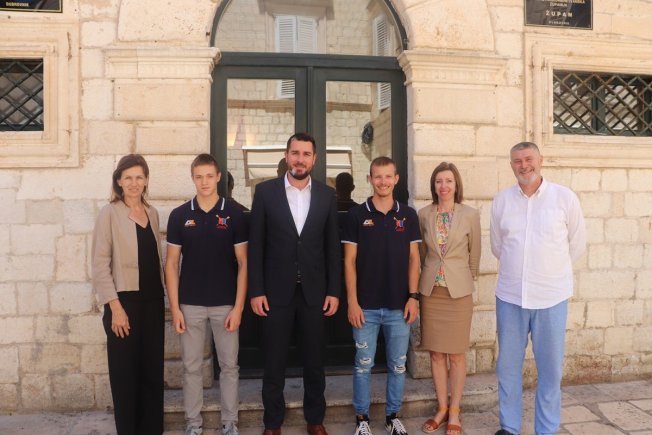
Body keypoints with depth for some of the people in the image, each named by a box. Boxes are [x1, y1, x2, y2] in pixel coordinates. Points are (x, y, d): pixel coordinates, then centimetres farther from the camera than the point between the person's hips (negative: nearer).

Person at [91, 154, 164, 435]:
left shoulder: (152, 213, 9)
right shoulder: (110, 213, -7)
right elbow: (100, 264, -10)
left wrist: (162, 299, 10)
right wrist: (115, 307, -15)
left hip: (153, 301, 5)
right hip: (125, 301, -5)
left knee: (153, 370, 12)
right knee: (125, 372, 5)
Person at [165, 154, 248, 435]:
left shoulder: (234, 214, -3)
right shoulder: (179, 215, -1)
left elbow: (243, 263, -2)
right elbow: (171, 264, 1)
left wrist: (238, 307, -8)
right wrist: (174, 307, -4)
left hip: (225, 305, 0)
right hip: (190, 305, 1)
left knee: (229, 365, 9)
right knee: (191, 367, 11)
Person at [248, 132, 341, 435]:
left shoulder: (327, 195, 4)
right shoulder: (265, 191, -1)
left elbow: (333, 247, 5)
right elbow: (255, 245, -2)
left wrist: (334, 291, 0)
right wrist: (256, 290, -6)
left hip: (314, 291, 1)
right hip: (277, 291, -1)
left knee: (314, 360, 12)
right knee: (274, 362, 9)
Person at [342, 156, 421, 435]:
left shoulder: (408, 215, 4)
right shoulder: (356, 215, -2)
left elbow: (413, 258, 6)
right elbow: (349, 261, -3)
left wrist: (413, 297, -1)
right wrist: (352, 301, -7)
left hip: (399, 306, 2)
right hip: (366, 306, -2)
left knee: (398, 365, 12)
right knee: (363, 364, 8)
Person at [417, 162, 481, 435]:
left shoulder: (470, 215, -4)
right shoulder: (423, 214, 1)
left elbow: (474, 254, 5)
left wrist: (467, 279, 11)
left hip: (459, 291, -2)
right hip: (430, 290, 2)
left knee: (456, 353, 6)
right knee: (435, 353, 9)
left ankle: (454, 413, 20)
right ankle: (441, 409, 25)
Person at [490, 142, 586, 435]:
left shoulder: (565, 197, -4)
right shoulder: (501, 200, 2)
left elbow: (577, 244, 6)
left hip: (551, 297, -2)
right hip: (509, 296, 2)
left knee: (550, 367, 8)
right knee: (507, 365, 12)